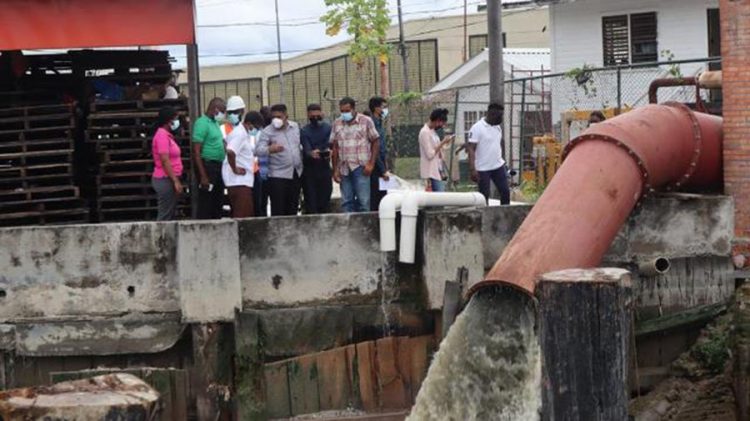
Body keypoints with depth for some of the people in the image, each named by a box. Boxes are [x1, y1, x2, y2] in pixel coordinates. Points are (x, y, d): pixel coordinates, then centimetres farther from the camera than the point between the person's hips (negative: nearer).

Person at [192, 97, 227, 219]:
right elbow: (196, 152, -18)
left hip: (218, 167, 9)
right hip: (208, 166, -9)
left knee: (218, 204, 14)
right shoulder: (202, 123, -13)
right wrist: (203, 176, -22)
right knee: (206, 205, -6)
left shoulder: (215, 123, 14)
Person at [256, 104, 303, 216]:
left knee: (293, 208, 10)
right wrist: (270, 149, -38)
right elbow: (258, 150, -18)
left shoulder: (295, 127, 9)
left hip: (296, 174, 5)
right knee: (278, 210, -8)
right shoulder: (267, 131, -7)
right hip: (278, 176, -5)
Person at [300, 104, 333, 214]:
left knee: (325, 200, 2)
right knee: (310, 202, -4)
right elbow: (306, 149, -11)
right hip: (309, 169, -1)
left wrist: (328, 151, -33)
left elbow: (330, 144, -9)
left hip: (324, 168, 1)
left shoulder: (328, 128, 6)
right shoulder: (305, 131, 3)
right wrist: (311, 153, -35)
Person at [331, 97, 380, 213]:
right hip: (344, 169, 4)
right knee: (347, 202, 5)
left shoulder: (366, 121, 1)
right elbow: (335, 147, 12)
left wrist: (371, 164, -7)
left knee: (363, 201, -6)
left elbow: (376, 142, 1)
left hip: (360, 167, -4)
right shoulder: (337, 124, 10)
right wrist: (335, 170, 7)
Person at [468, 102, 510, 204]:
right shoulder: (477, 128, -13)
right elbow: (471, 149, -17)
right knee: (484, 195, 0)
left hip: (498, 166, 7)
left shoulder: (498, 127, 9)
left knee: (505, 191, 3)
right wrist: (473, 169, -24)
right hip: (483, 169, -7)